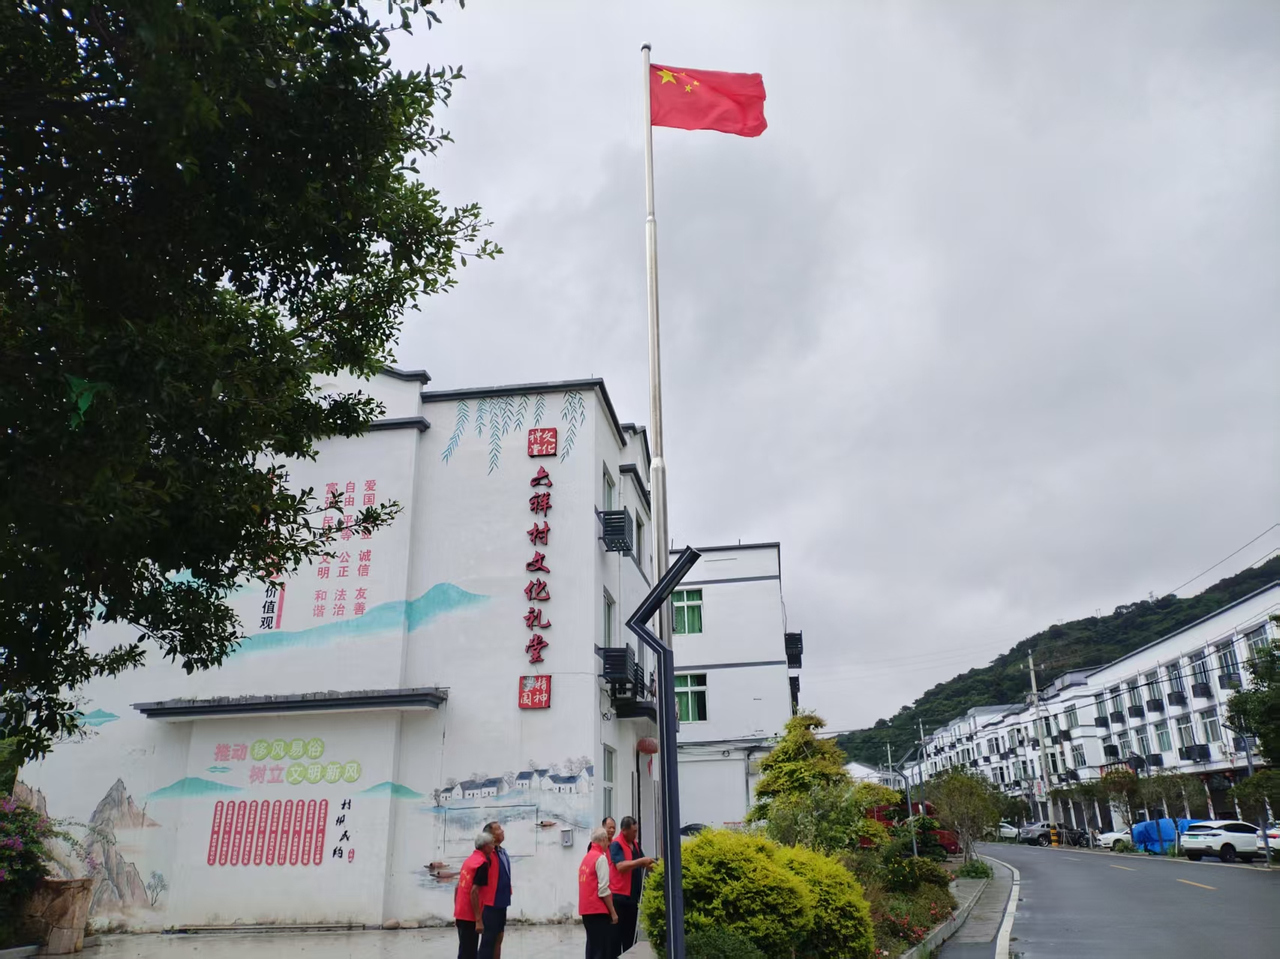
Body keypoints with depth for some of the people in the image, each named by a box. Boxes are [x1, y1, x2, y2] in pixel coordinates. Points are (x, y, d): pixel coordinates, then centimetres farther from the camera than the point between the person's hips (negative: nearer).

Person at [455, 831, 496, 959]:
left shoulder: (470, 859, 12)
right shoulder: (483, 862, -14)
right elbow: (474, 892, -21)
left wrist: (457, 911, 20)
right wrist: (478, 917, -17)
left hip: (461, 913, 8)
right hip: (470, 915, -8)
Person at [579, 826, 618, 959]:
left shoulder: (586, 858, 14)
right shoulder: (601, 858, -11)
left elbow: (588, 885, 13)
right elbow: (603, 889, -16)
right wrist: (613, 912, -10)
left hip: (586, 909, 8)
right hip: (598, 910, -8)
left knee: (593, 946, 11)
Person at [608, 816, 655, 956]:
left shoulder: (635, 844, 12)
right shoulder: (616, 845, -13)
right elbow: (621, 866, -25)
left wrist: (649, 864, 1)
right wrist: (641, 861, -25)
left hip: (633, 896, 8)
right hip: (619, 896, -8)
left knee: (630, 933, 13)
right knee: (617, 934, -2)